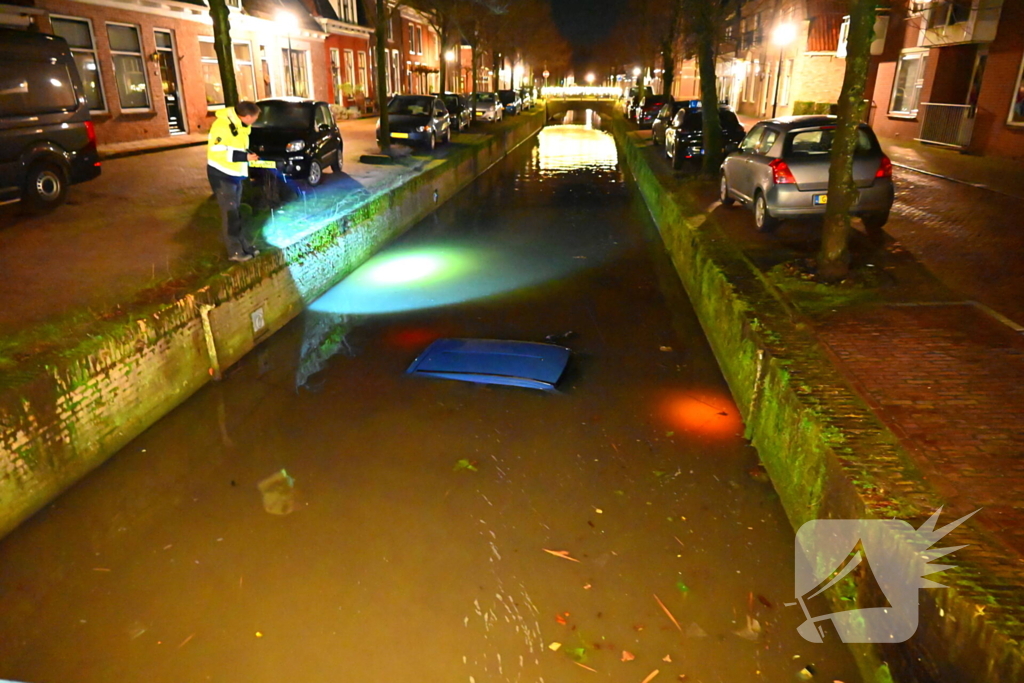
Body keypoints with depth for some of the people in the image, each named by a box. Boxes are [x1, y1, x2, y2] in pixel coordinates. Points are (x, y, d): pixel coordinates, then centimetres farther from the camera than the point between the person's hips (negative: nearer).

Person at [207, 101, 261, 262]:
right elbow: (216, 151, -27)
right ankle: (235, 251, -3)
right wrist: (245, 157, -25)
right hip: (221, 175, -9)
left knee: (236, 212, 14)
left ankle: (243, 245, 22)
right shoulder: (222, 125, -22)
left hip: (235, 175, 9)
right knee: (229, 213, -7)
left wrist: (248, 155, 0)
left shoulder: (241, 126, 6)